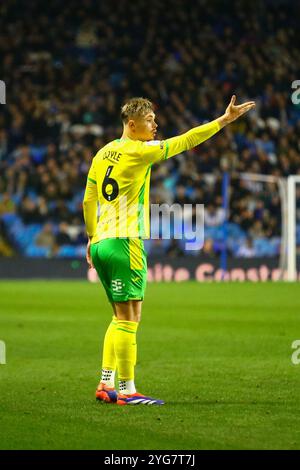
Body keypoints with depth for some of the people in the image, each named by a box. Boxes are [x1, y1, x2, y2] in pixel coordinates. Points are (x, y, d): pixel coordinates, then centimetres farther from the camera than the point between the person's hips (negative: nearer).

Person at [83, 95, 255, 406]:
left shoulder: (103, 153, 12)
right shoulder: (139, 151, -10)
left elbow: (88, 201, 16)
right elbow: (186, 141, -9)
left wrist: (92, 236, 25)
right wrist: (225, 119, -5)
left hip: (101, 243, 9)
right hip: (124, 243, -8)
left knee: (121, 318, 15)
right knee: (128, 318, -5)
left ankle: (105, 384, 14)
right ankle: (126, 390, -4)